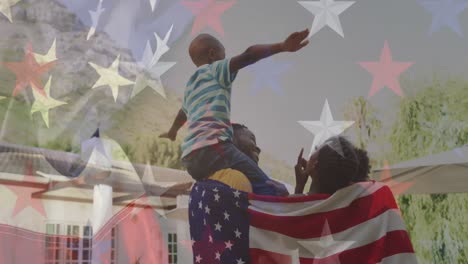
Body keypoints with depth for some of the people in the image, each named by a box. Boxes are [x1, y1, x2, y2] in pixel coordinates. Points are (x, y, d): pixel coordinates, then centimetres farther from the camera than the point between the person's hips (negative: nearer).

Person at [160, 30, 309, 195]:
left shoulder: (191, 86, 31)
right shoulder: (215, 70, 9)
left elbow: (183, 112, 53)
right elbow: (247, 56, -11)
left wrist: (172, 132, 73)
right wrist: (282, 46, -24)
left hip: (190, 158, 9)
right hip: (211, 148, -9)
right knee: (268, 192, -16)